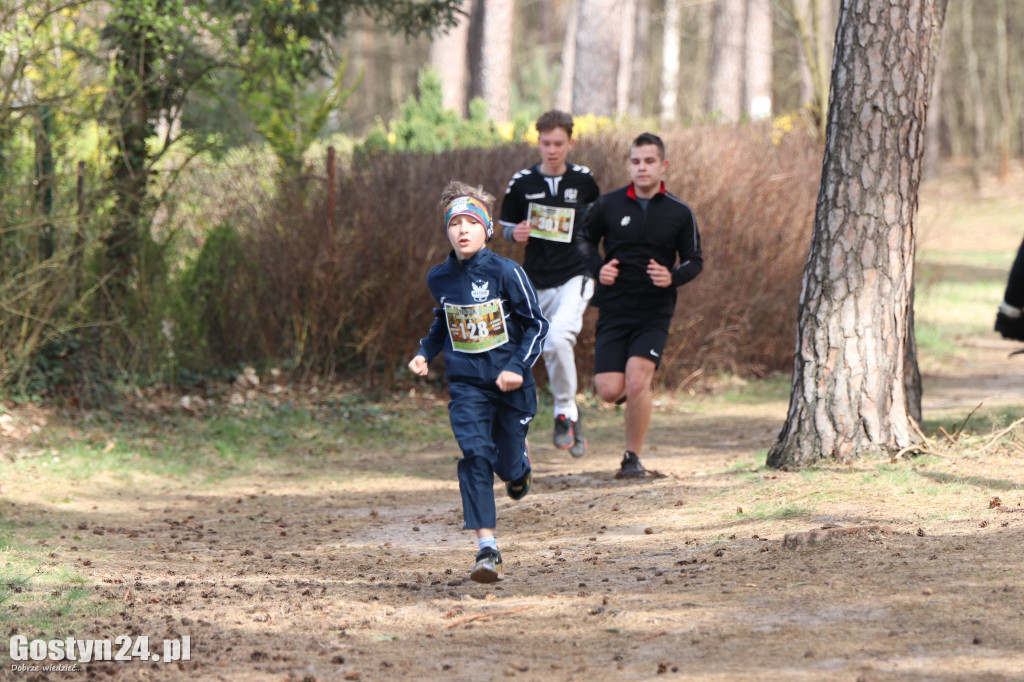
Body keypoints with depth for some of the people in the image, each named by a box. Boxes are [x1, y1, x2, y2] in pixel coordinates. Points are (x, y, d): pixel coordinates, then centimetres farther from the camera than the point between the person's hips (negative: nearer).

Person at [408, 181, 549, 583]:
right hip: (466, 386, 2)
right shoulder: (439, 278, 2)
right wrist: (425, 353, 9)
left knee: (507, 464, 7)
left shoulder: (506, 273, -11)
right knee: (475, 456, -17)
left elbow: (536, 324, -4)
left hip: (509, 383, -2)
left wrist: (518, 366, -15)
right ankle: (487, 550, -20)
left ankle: (520, 466, 49)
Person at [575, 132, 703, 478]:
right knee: (609, 390, -6)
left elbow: (695, 260, 7)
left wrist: (673, 277, -14)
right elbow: (585, 239, 15)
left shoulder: (679, 213, -1)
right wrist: (597, 268, -5)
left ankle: (633, 457, -2)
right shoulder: (608, 205, 0)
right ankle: (631, 390, 33)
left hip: (655, 313, -1)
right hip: (614, 309, 1)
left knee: (637, 380, -19)